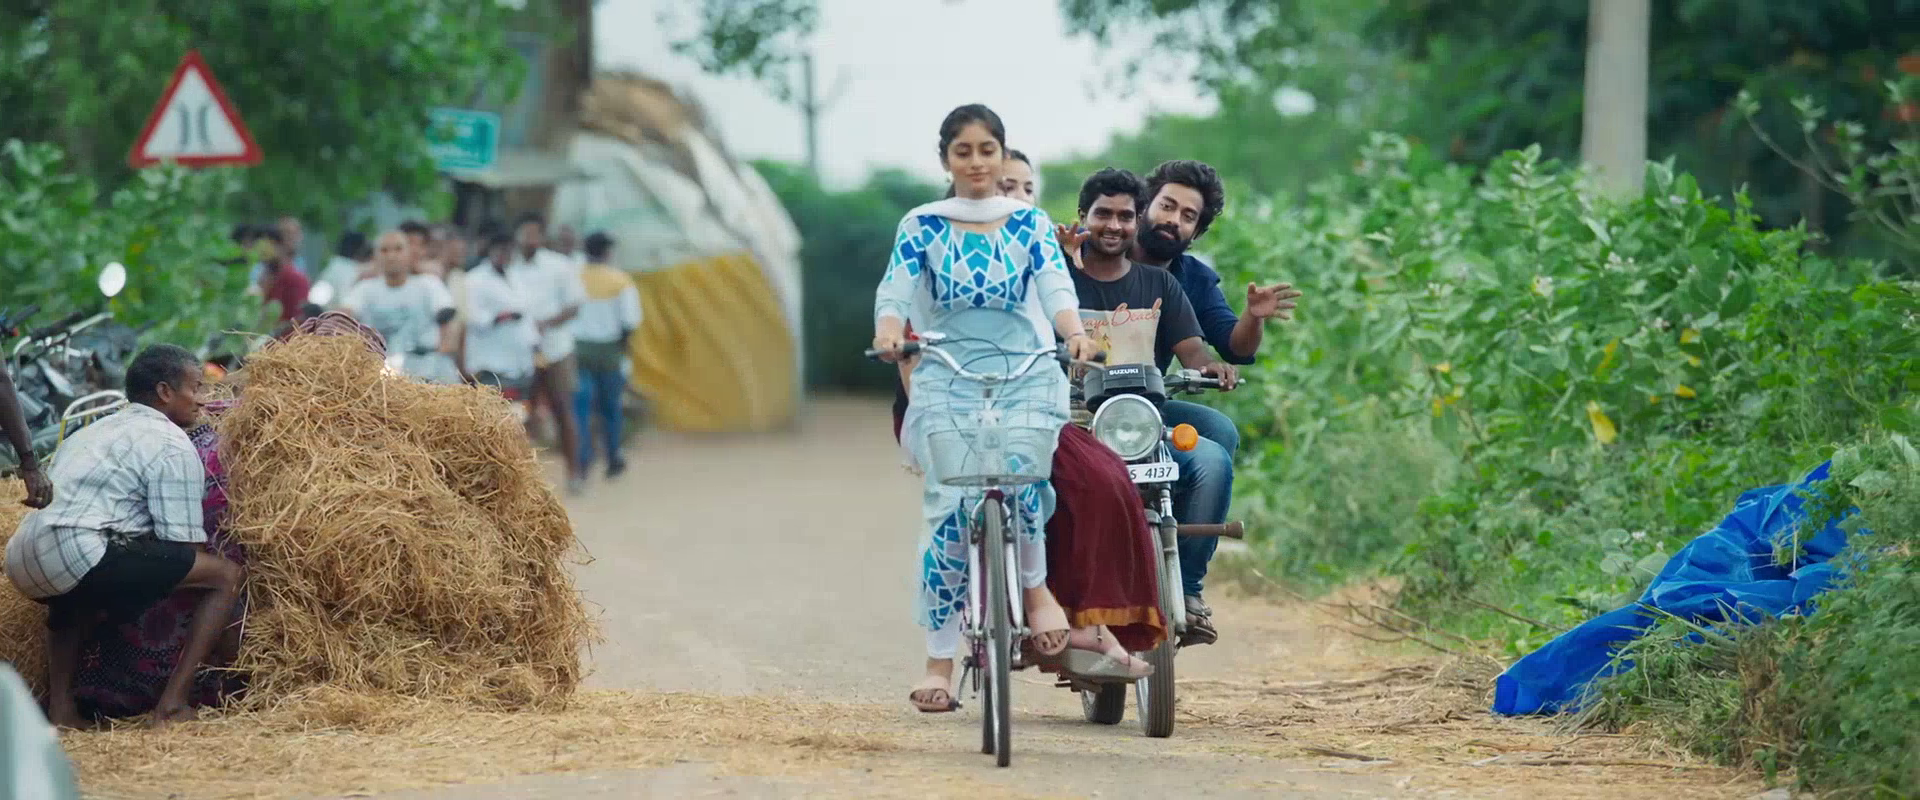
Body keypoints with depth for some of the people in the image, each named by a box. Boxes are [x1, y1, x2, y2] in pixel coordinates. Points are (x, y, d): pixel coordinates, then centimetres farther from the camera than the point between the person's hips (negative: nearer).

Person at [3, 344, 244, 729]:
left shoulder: (95, 430, 29)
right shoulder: (171, 445, 3)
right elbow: (183, 543, -3)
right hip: (78, 557, -9)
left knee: (75, 596, 45)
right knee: (228, 574, -4)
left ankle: (59, 706, 27)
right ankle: (172, 706, -9)